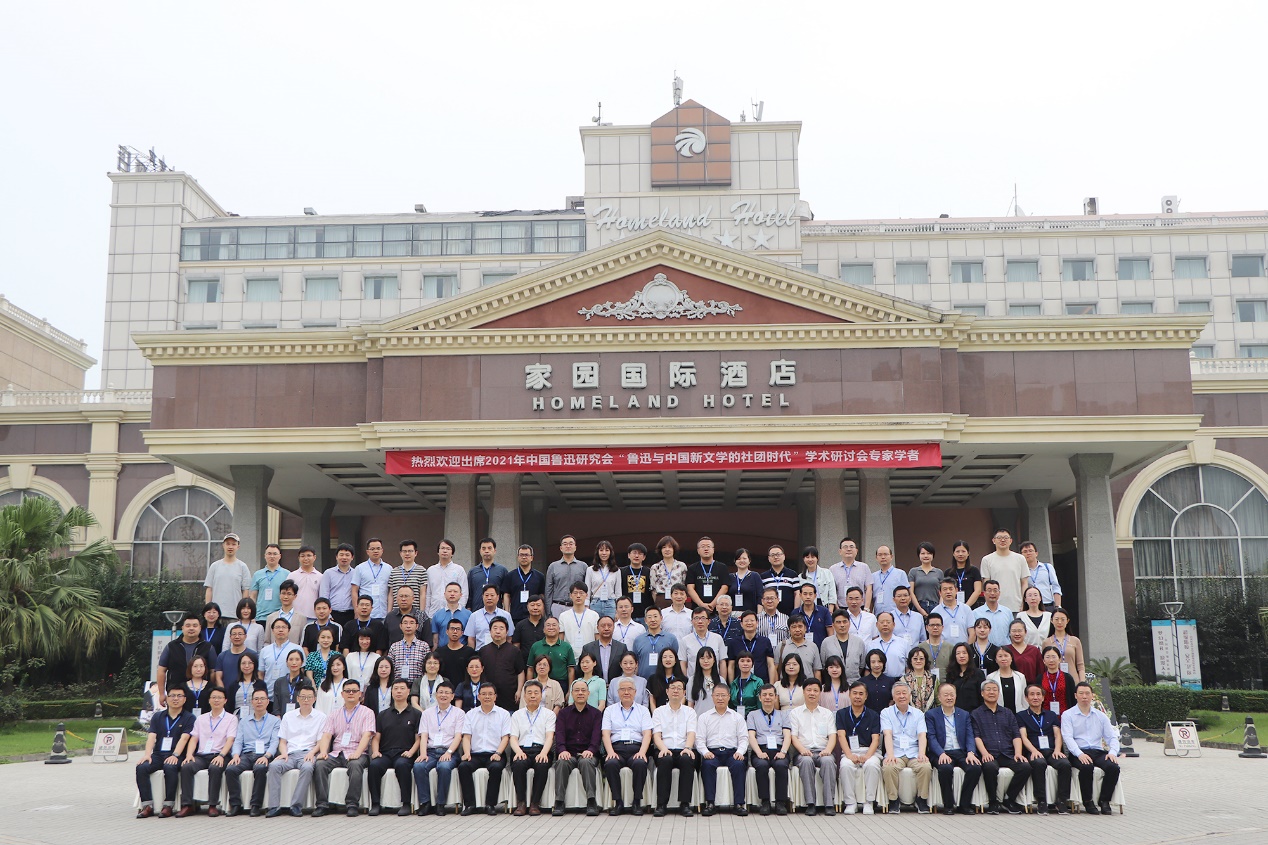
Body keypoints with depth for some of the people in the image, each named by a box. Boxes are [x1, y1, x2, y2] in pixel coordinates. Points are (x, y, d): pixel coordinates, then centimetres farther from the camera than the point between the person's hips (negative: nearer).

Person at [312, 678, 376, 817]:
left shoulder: (367, 712, 9)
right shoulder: (334, 715, 21)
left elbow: (367, 735, -5)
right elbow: (326, 735, 9)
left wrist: (357, 753, -21)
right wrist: (323, 752, -12)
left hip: (356, 753, -3)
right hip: (336, 753, 3)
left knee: (355, 765, -36)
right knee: (320, 764, -26)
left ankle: (352, 804, -31)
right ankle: (322, 804, -25)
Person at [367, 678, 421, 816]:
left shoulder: (416, 714, 13)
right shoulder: (383, 715, 23)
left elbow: (418, 738, 6)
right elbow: (376, 737, 17)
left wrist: (410, 752, -12)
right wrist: (375, 751, -3)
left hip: (404, 755, -2)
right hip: (385, 754, 3)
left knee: (401, 765, -37)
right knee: (374, 765, -31)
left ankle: (405, 804, -30)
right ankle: (375, 804, -24)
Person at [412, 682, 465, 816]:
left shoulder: (459, 713, 12)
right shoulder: (427, 713, 19)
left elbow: (458, 736, 1)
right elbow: (423, 736, 9)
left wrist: (448, 752, -15)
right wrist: (423, 754, -9)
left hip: (449, 751, -2)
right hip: (430, 751, 2)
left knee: (444, 767, -35)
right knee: (418, 766, -30)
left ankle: (440, 804, -23)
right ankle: (425, 803, -22)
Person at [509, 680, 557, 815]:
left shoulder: (548, 714, 18)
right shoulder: (517, 715, 22)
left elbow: (549, 737, 4)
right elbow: (513, 738, 9)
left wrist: (543, 753, -17)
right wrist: (519, 752, -14)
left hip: (541, 750, -1)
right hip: (522, 749, 1)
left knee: (542, 765, -36)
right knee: (518, 764, -35)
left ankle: (535, 804, -25)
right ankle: (521, 803, -26)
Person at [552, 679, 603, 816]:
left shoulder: (596, 713, 15)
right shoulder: (563, 713, 17)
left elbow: (597, 735, 0)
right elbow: (559, 734, 1)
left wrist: (590, 750, -22)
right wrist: (562, 750, -21)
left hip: (588, 753, -1)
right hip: (568, 753, 1)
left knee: (586, 762, -36)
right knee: (562, 762, -33)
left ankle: (591, 802, -40)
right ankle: (559, 802, -36)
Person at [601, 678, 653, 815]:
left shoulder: (643, 710, 19)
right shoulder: (610, 710, 20)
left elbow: (647, 734, 7)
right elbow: (606, 734, 8)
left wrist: (642, 752, -12)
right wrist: (610, 752, -11)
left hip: (636, 748, 0)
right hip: (616, 748, 0)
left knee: (640, 763, -35)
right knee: (610, 764, -34)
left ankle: (637, 802, -21)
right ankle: (618, 802, -22)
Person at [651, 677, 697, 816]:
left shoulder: (690, 712, 18)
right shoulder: (659, 712, 17)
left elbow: (691, 733, 3)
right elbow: (656, 735, 4)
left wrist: (687, 748, -20)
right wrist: (663, 748, -18)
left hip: (683, 750, 0)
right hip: (665, 751, 0)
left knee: (687, 760, -35)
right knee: (665, 760, -36)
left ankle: (685, 803, -31)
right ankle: (661, 804, -32)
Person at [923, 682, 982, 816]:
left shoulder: (964, 715, 19)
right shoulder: (931, 715, 9)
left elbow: (970, 736, 9)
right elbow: (931, 738, -3)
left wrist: (971, 752, -12)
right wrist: (941, 754, -20)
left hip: (961, 752, 3)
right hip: (942, 753, -3)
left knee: (976, 767, -28)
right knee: (945, 768, -36)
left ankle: (965, 804, -11)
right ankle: (948, 805, -17)